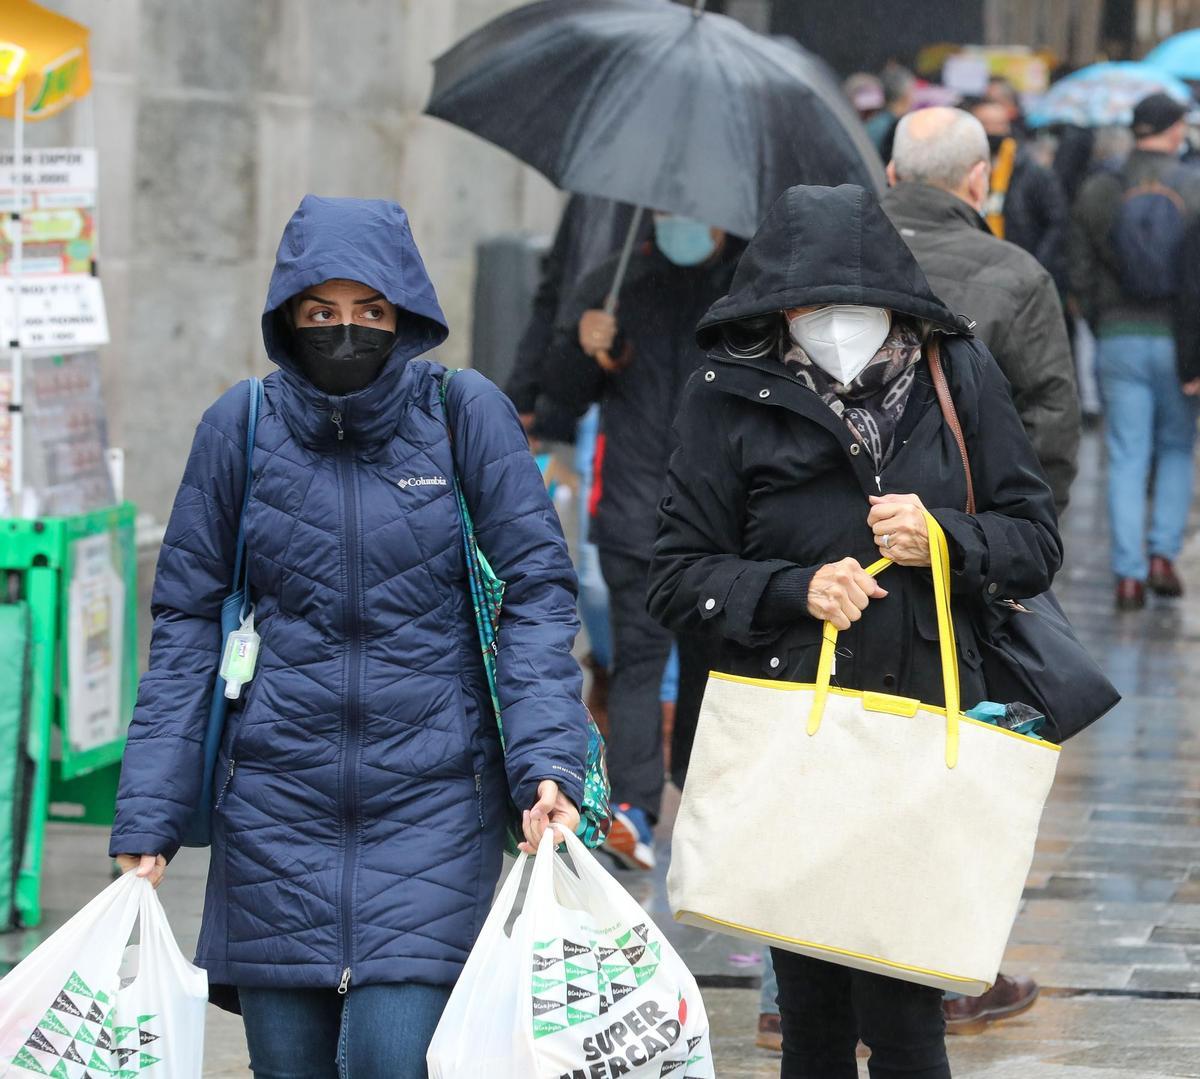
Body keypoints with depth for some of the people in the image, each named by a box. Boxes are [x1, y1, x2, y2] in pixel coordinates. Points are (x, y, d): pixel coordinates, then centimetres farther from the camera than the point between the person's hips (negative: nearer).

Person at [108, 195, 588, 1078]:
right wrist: (148, 818, 0)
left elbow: (537, 591, -3)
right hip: (277, 798, 2)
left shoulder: (466, 415, -2)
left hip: (433, 796, -2)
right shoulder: (243, 426, 2)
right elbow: (187, 625, 5)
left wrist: (549, 762, -17)